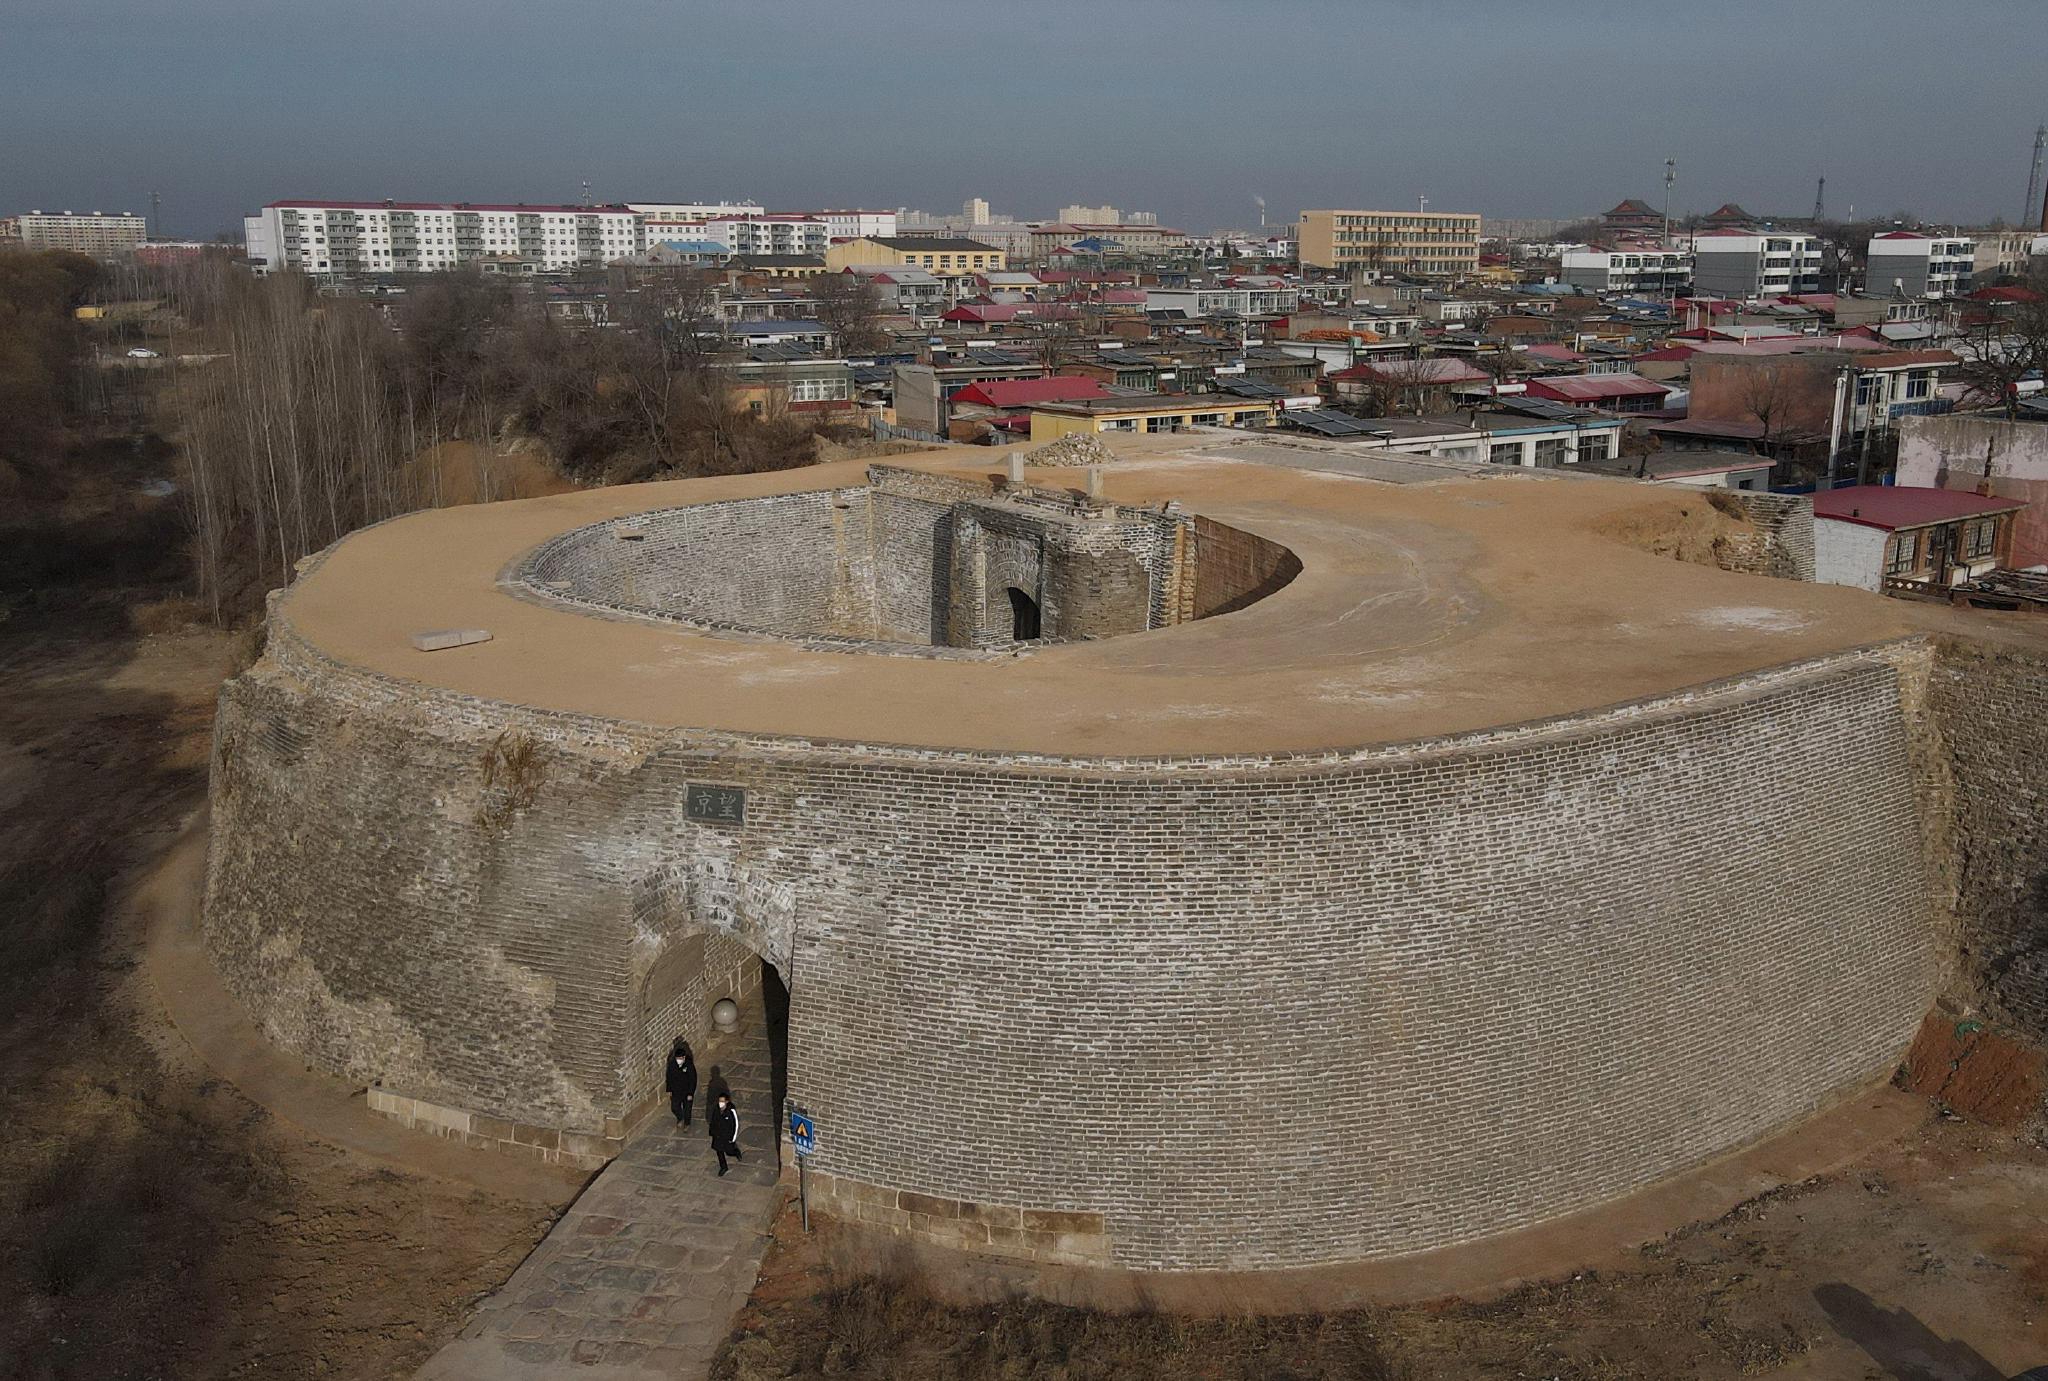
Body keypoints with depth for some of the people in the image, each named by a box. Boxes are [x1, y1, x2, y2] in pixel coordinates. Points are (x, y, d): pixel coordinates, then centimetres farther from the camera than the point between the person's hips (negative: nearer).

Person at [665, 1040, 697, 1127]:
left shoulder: (689, 1065, -24)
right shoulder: (671, 1064, -15)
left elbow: (693, 1080, -17)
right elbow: (669, 1078, -1)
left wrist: (690, 1094, -16)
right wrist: (669, 1090, 2)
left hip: (687, 1091, -3)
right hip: (675, 1091, 3)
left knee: (687, 1109, 12)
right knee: (674, 1107, 6)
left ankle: (687, 1123, 38)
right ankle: (680, 1118, 38)